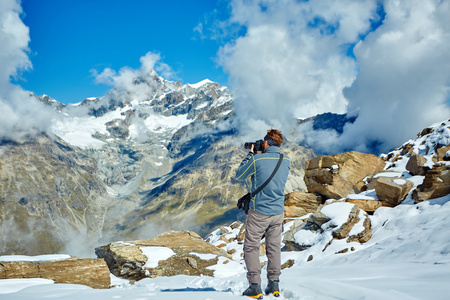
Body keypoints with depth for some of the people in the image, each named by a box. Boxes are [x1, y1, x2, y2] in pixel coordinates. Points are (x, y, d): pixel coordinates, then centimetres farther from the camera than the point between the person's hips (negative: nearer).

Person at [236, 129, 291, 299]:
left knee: (251, 248, 6)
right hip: (278, 212, 5)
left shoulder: (257, 160, -15)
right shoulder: (286, 161, 0)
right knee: (274, 247, 14)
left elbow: (239, 175, 0)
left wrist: (250, 154, 6)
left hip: (259, 212, -5)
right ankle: (274, 286, 19)